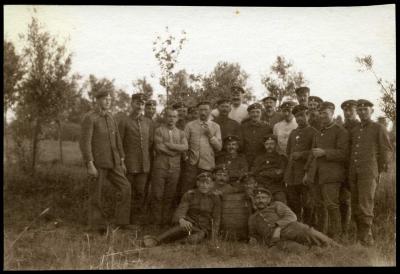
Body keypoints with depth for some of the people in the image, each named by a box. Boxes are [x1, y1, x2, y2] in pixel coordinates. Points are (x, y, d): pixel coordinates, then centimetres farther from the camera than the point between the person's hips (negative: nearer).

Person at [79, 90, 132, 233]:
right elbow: (85, 142, -16)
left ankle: (122, 222, 4)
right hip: (96, 163, -6)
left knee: (125, 187, -4)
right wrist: (90, 165, -22)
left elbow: (117, 141, 17)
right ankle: (96, 226, 16)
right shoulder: (89, 118, -10)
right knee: (96, 195, 2)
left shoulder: (110, 118, 14)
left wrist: (122, 162, 13)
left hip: (112, 162, 6)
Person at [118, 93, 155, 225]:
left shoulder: (148, 122, 10)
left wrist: (150, 160, 10)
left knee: (141, 193, 7)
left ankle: (138, 219, 18)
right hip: (129, 165, -3)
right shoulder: (124, 122, -2)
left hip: (144, 165, 4)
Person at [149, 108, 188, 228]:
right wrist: (177, 150, -3)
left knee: (170, 196, 5)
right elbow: (159, 147, -9)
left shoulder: (181, 133, 15)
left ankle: (166, 221, 13)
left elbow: (185, 147, -2)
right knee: (157, 195, -2)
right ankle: (156, 222, 6)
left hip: (175, 168, 3)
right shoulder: (159, 130, 4)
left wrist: (169, 145, -10)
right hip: (160, 167, -3)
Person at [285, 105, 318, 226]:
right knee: (293, 205, 8)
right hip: (292, 175, 6)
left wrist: (301, 154, -12)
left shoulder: (313, 132, 0)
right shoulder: (293, 133, 20)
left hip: (306, 174, -6)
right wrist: (292, 157, 10)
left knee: (307, 205, -3)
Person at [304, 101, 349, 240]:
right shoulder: (318, 133, 21)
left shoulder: (341, 132, 0)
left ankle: (334, 236, -2)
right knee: (319, 206, 7)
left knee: (331, 205, -9)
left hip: (331, 175, -6)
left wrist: (324, 152, -17)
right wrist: (307, 171, 19)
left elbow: (343, 153, -9)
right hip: (316, 175, 6)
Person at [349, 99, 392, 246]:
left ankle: (366, 237, -9)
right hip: (353, 173, 5)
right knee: (355, 206, 4)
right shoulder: (354, 131, 17)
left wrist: (379, 171, 0)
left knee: (365, 205, -13)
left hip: (369, 172, -5)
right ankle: (361, 235, 13)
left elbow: (386, 150, 1)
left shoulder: (379, 128, 2)